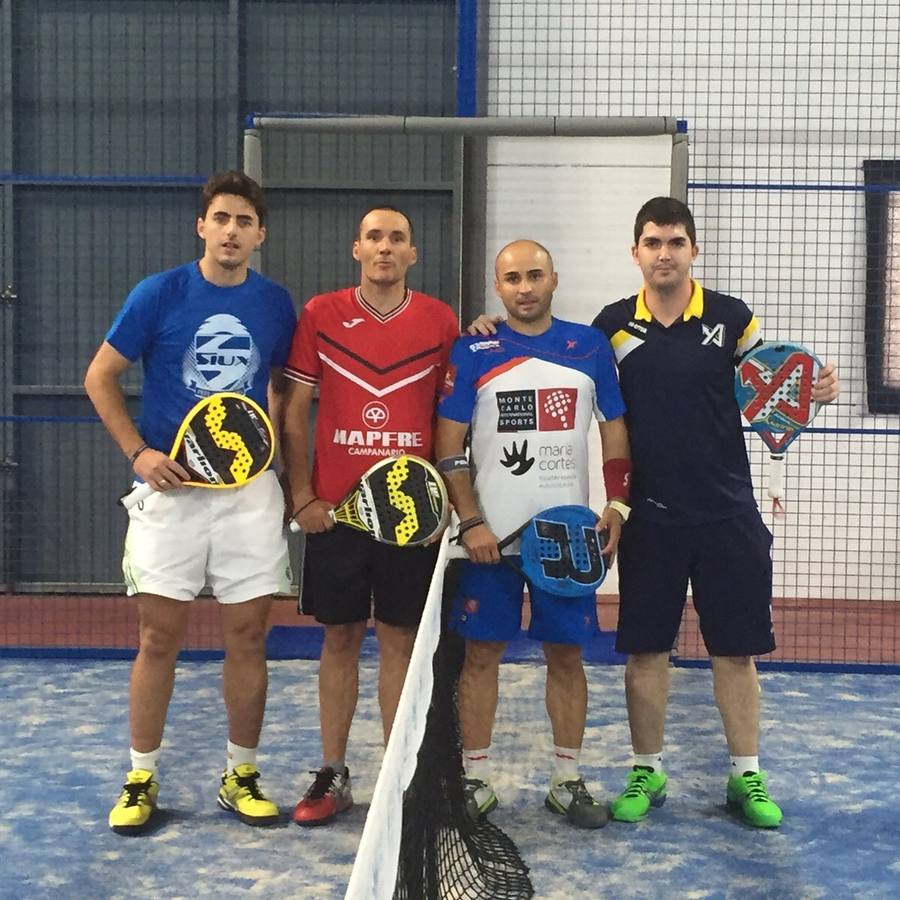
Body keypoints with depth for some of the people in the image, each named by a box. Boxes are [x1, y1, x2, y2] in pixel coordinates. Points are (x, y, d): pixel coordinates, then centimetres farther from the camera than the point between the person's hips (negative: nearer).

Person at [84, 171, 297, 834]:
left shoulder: (277, 304, 3)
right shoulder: (159, 294, -4)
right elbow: (100, 378, 1)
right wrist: (138, 453, -10)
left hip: (251, 488, 2)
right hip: (171, 486, -2)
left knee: (248, 634, 5)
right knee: (161, 636, 2)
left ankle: (242, 776, 19)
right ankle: (142, 778, 16)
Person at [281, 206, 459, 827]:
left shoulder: (442, 322, 2)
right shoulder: (320, 315, 1)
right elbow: (295, 410, 3)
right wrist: (302, 496, -3)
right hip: (335, 508, 0)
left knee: (402, 639, 6)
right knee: (340, 638, 8)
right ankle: (333, 776, 19)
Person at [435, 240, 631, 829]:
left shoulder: (591, 346, 5)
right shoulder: (473, 353, 0)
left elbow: (615, 431, 10)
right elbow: (449, 446, 0)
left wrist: (616, 506, -2)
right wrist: (471, 523, -9)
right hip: (490, 533, -1)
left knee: (567, 653, 7)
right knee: (482, 653, 3)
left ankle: (568, 781, 19)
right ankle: (476, 780, 15)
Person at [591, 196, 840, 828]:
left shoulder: (732, 319, -2)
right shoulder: (612, 325, 0)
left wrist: (815, 392, -16)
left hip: (728, 514, 0)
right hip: (650, 516, 1)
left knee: (736, 650, 7)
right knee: (645, 650, 7)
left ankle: (747, 777, 21)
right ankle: (647, 772, 22)